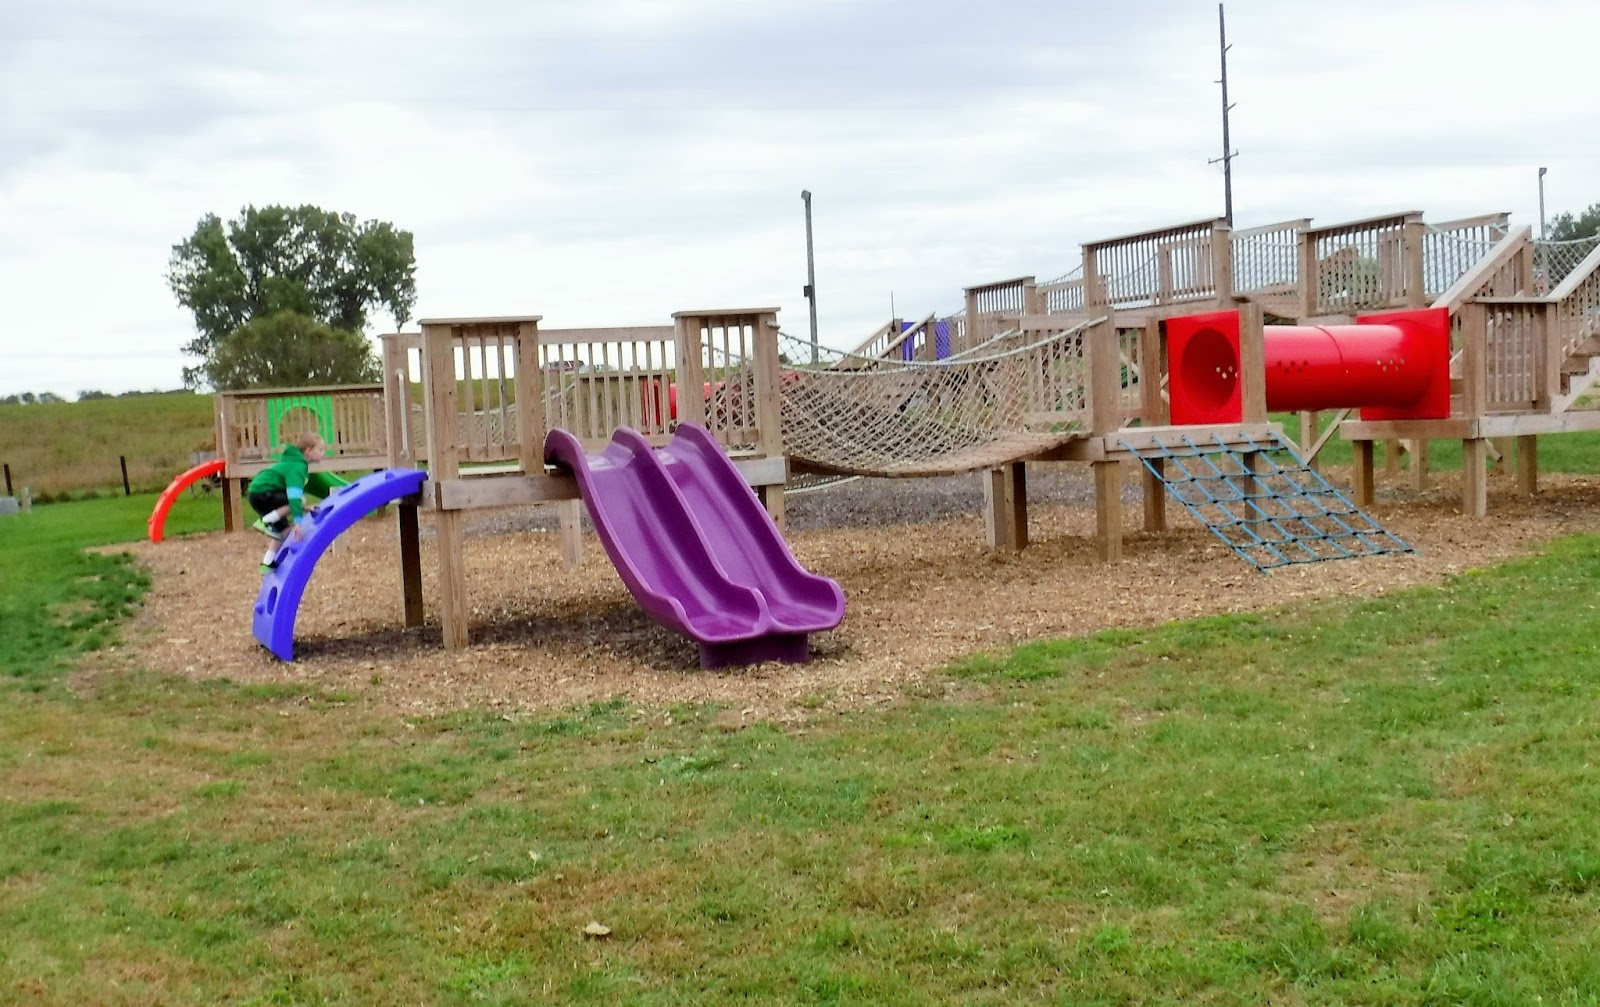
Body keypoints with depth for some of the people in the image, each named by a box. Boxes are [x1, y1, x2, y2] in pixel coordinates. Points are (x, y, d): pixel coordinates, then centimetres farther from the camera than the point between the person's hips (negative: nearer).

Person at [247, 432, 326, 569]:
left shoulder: (295, 462, 14)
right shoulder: (297, 467, -18)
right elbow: (294, 494, -29)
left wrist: (300, 507, 23)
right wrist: (297, 521, -34)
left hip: (258, 492, 10)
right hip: (261, 493, -10)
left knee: (285, 530, 12)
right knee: (301, 500, -21)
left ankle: (268, 563, 13)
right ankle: (266, 521, -17)